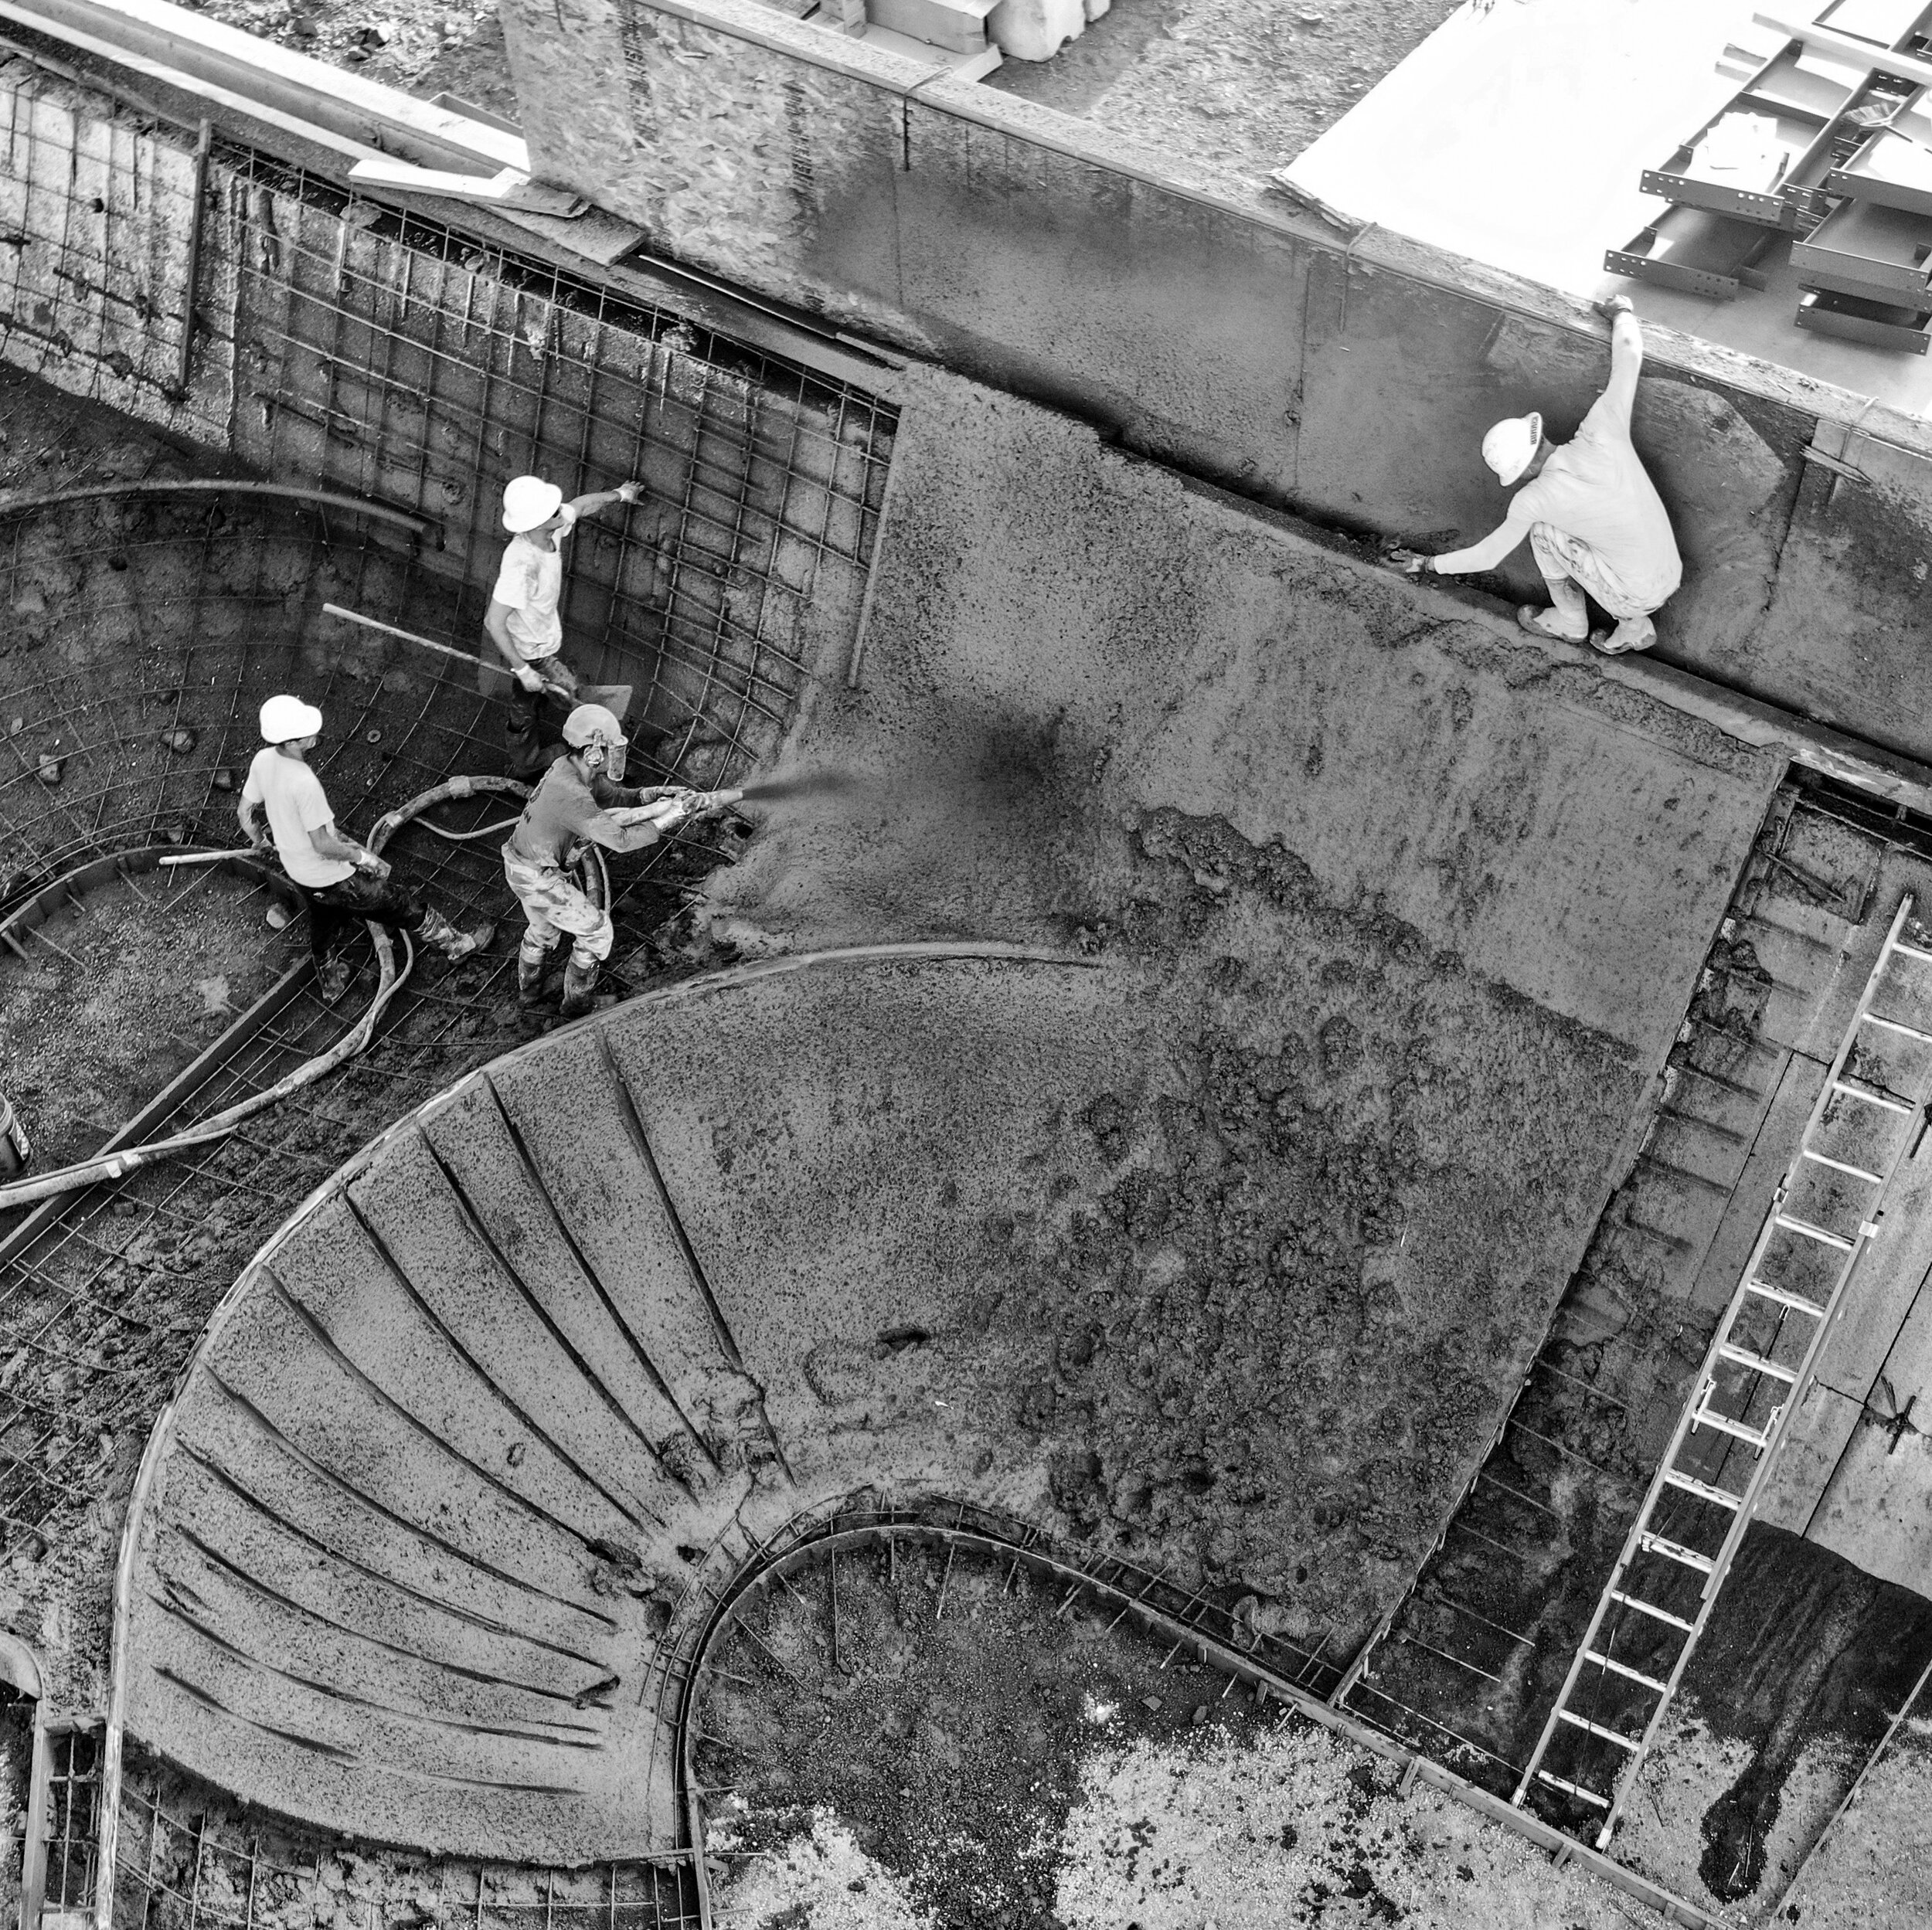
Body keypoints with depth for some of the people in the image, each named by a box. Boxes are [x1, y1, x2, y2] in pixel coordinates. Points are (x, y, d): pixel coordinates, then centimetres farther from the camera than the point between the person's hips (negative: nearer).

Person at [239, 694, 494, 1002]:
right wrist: (361, 855, -14)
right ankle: (456, 945, 30)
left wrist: (261, 841, 23)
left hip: (296, 870, 8)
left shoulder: (263, 760, -12)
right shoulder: (304, 782, -37)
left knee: (323, 923, 33)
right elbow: (323, 844, -30)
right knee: (402, 903, 11)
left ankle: (330, 984, 54)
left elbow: (244, 811, 3)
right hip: (330, 876, -8)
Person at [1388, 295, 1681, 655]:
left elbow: (1486, 556, -3)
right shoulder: (1600, 433, -12)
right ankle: (1634, 627, 26)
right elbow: (1628, 354, -3)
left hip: (1636, 597, -6)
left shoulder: (1534, 500, -18)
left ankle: (1569, 623, 19)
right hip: (1672, 576, 6)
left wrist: (1428, 565, 12)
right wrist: (1622, 313, 17)